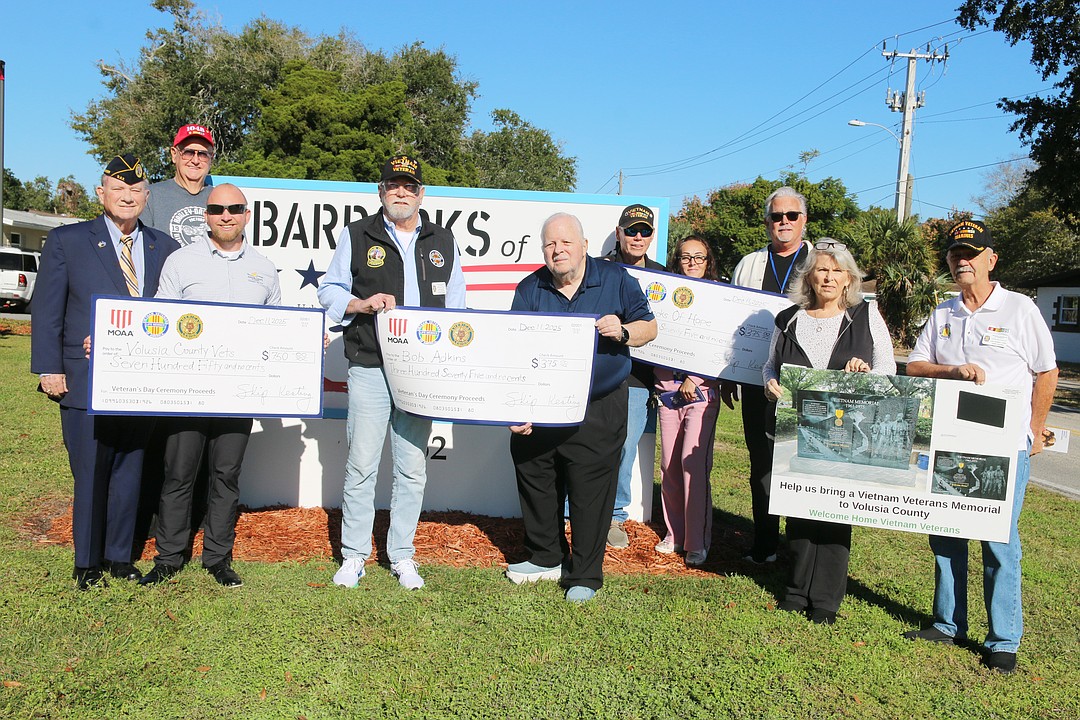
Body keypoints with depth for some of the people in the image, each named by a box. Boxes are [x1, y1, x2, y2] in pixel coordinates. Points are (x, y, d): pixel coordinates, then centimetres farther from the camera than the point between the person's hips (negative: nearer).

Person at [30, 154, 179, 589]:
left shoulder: (164, 248, 9)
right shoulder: (66, 241, 2)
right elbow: (46, 311, 0)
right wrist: (50, 369, -6)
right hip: (86, 382, -3)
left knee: (129, 473, 10)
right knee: (90, 475, 3)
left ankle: (120, 557, 25)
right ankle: (87, 563, 20)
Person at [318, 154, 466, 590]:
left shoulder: (442, 243, 14)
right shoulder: (357, 236, 8)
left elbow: (456, 306, 16)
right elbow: (329, 291, 10)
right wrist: (362, 304, -10)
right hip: (369, 367, -2)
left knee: (413, 469, 6)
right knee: (361, 465, 1)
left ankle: (402, 557, 18)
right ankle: (353, 556, 15)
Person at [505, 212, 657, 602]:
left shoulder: (616, 280, -2)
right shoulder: (529, 290, 2)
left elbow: (649, 327, 4)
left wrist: (623, 332, -19)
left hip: (597, 411, -3)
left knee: (590, 491, -1)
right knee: (534, 481, 13)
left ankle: (585, 576, 15)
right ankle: (546, 558, 34)